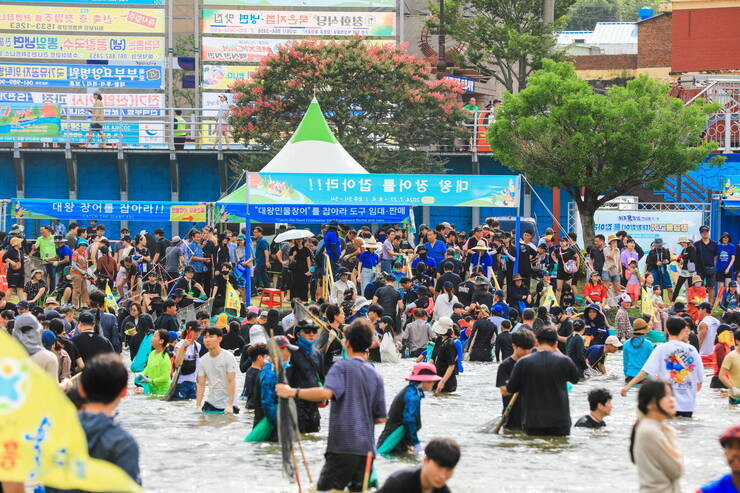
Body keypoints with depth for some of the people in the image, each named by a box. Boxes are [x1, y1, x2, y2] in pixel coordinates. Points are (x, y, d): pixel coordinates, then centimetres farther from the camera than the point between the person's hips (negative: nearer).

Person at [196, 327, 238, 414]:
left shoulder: (228, 357, -8)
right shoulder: (203, 360, 6)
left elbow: (231, 382, -14)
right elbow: (201, 385, 5)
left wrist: (229, 405, -21)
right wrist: (198, 406, -6)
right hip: (210, 404, 5)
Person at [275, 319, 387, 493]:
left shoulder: (342, 367, -4)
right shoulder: (376, 376, 13)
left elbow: (326, 393, -23)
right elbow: (380, 418, 13)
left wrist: (292, 392, -17)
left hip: (343, 445, -6)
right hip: (367, 448, 6)